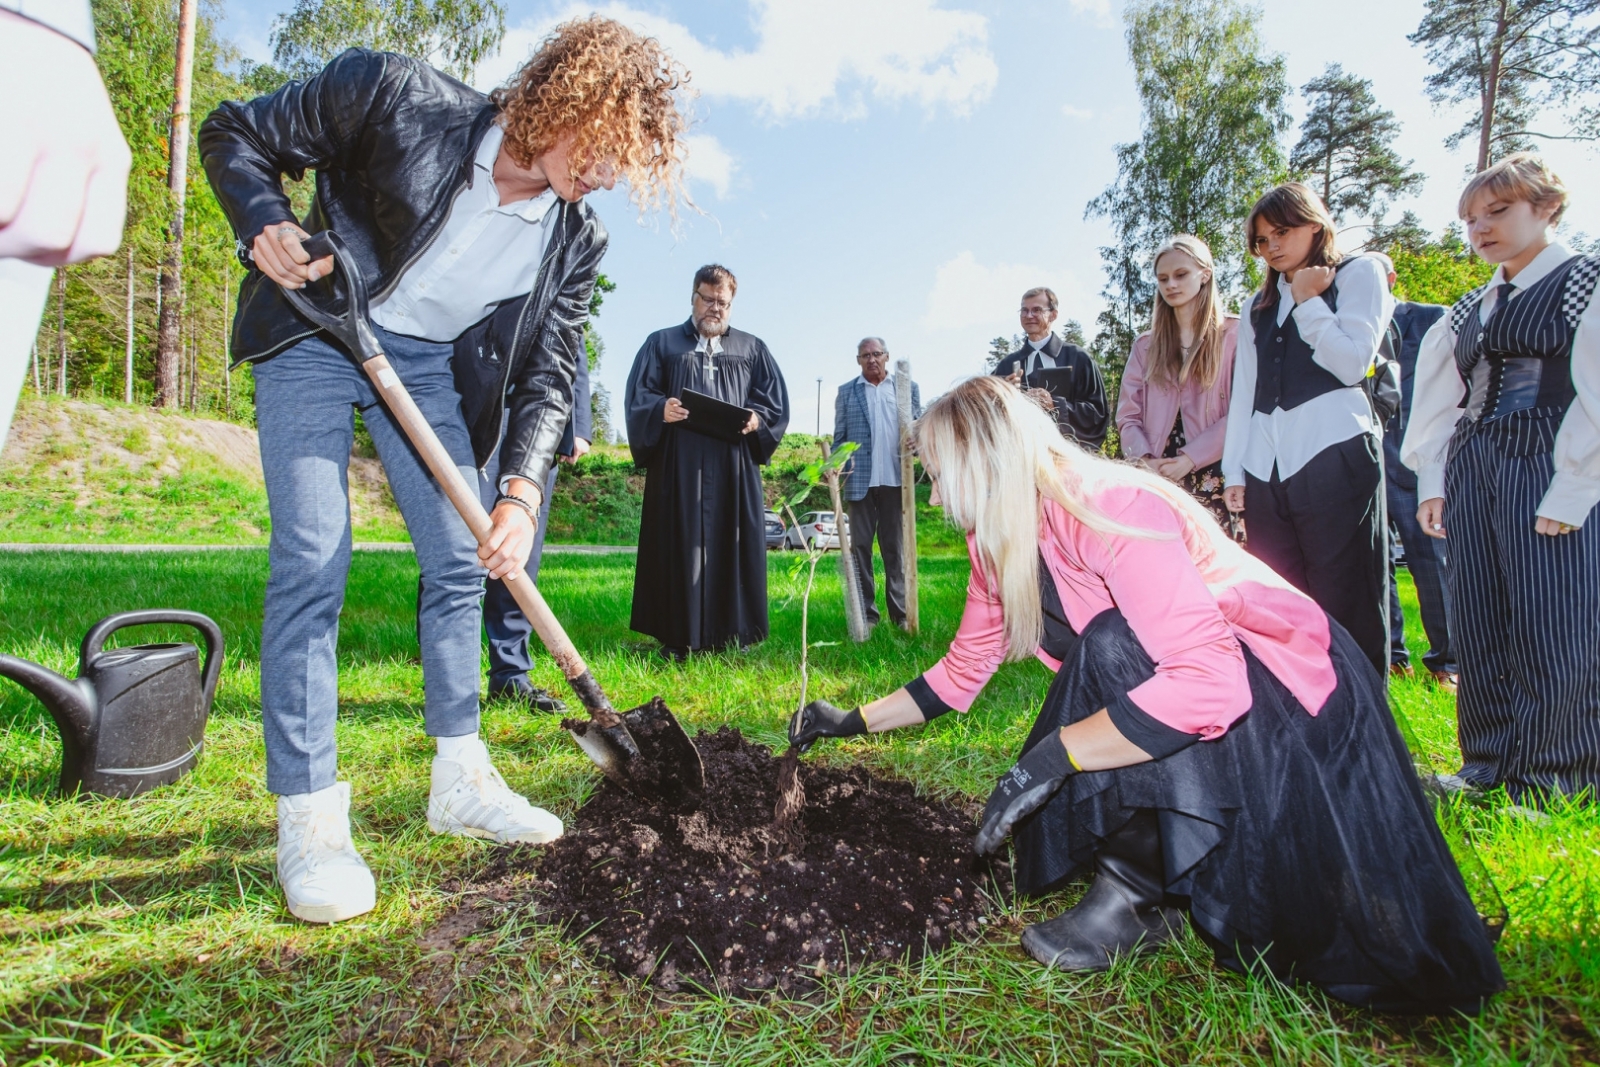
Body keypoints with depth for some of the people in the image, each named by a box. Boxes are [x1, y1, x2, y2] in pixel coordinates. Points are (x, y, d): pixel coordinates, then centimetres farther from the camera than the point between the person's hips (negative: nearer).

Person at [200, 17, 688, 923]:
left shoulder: (576, 239, -10)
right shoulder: (392, 97, -18)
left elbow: (548, 376, -9)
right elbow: (234, 134, -6)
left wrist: (523, 491, -22)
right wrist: (265, 223, -26)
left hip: (429, 364, 4)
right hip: (313, 333, -3)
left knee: (461, 561, -1)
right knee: (312, 560, -12)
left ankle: (461, 781, 14)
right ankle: (309, 817, -2)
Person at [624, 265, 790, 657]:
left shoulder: (753, 349, 19)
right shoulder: (662, 343, 15)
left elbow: (776, 400, 13)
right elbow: (637, 395, 6)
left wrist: (757, 418, -9)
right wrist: (661, 409, -16)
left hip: (735, 467, 1)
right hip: (677, 465, -1)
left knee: (732, 546, 0)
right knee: (678, 546, -2)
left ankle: (732, 634, 7)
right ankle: (677, 638, 3)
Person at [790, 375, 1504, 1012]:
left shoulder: (1110, 509, -30)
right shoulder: (1000, 543, -3)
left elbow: (1208, 682, -40)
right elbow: (962, 671, 7)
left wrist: (1051, 756, -39)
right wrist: (855, 720, 7)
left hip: (1286, 694, -7)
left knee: (1111, 642, -32)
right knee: (1053, 818, -11)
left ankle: (1135, 897, -17)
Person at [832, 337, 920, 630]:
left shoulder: (908, 388, 11)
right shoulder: (846, 392, 10)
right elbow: (839, 438, 8)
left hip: (895, 480, 0)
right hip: (859, 481, 0)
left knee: (895, 547, 6)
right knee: (860, 547, 3)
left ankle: (899, 613, 12)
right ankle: (866, 613, 10)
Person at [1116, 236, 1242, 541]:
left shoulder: (1233, 333, 6)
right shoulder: (1146, 344, 18)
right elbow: (1128, 415, 9)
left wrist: (1190, 458, -15)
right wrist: (1144, 460, -9)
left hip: (1213, 478, -2)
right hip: (1157, 480, 3)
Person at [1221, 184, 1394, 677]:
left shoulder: (1358, 273, 11)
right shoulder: (1259, 306, 24)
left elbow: (1354, 362, -5)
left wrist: (1306, 301, 2)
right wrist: (1234, 470, 8)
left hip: (1334, 454, -4)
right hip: (1265, 469, 5)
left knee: (1345, 607, -4)